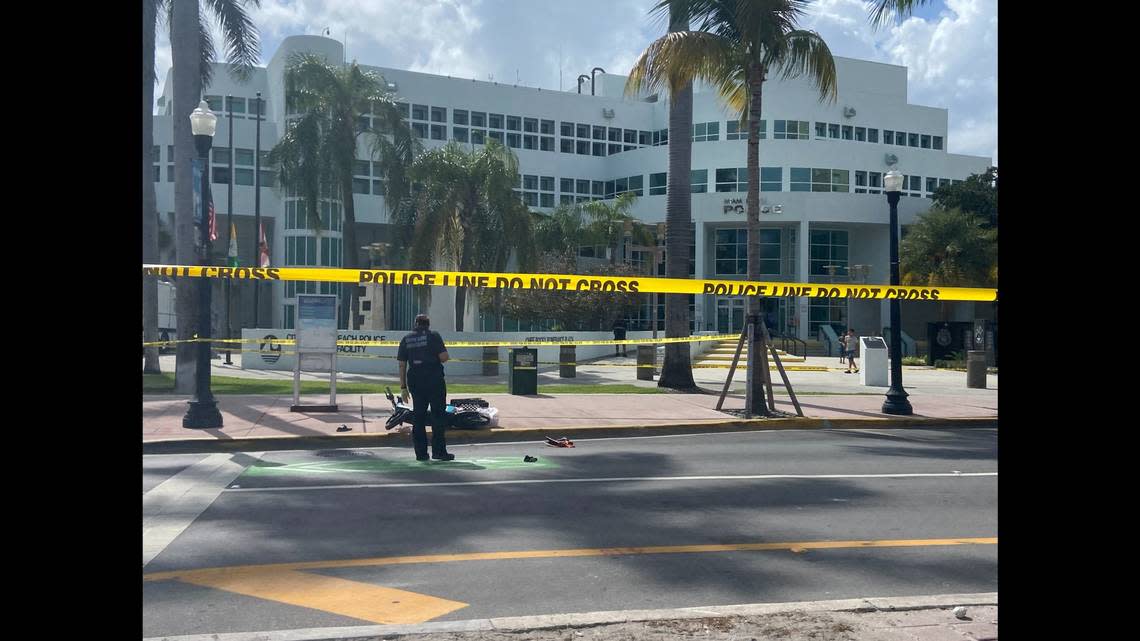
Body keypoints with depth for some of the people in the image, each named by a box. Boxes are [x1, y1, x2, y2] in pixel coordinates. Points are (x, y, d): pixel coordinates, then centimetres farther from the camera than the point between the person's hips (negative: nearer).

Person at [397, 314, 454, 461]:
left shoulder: (406, 340, 11)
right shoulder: (433, 336, -1)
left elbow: (402, 365, 7)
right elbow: (444, 357, -9)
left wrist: (403, 387, 10)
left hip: (414, 381, 4)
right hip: (434, 379, -4)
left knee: (418, 416, 9)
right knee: (438, 414, 1)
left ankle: (421, 452, 9)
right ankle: (439, 450, -3)